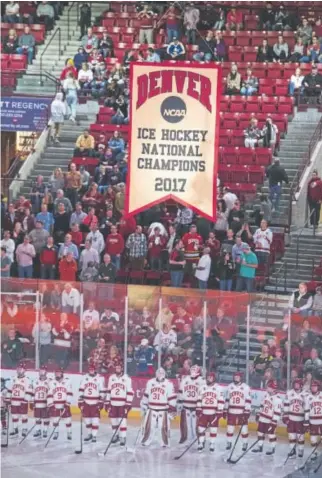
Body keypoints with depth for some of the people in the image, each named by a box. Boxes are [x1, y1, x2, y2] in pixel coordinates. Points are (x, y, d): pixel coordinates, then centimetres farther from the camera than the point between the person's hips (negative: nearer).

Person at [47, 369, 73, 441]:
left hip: (65, 405, -2)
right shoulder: (52, 383, 5)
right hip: (55, 405, 2)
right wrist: (50, 405, -3)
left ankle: (69, 433, 12)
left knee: (67, 419, -1)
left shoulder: (67, 381, -2)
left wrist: (67, 403, -13)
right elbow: (50, 395, 4)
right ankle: (56, 433, 15)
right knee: (55, 420, 2)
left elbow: (69, 393, -6)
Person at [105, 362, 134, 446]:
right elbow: (108, 391, 13)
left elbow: (130, 392, -6)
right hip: (113, 403, 4)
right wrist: (107, 403, 9)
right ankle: (116, 435, 24)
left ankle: (123, 438, -4)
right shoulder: (111, 378, 8)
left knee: (123, 421, -8)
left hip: (122, 404, -4)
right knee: (113, 420, 9)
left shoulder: (127, 378, -5)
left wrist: (128, 404, -12)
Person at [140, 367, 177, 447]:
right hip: (151, 409, 3)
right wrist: (143, 406, 15)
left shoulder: (169, 384, -5)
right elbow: (146, 395, 14)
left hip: (163, 410, -3)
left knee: (163, 427, -3)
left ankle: (165, 443, 8)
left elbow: (172, 397, -5)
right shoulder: (150, 382, 6)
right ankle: (145, 441, 16)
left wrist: (172, 409, -8)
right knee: (148, 426, 4)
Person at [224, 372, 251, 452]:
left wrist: (247, 412, -13)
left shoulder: (246, 387, -6)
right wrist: (225, 410, 11)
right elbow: (227, 399, 13)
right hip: (231, 411, 3)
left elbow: (248, 400, -8)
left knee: (244, 429, -2)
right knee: (230, 428, 6)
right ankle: (229, 443, 20)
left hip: (242, 411, -3)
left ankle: (245, 444, 11)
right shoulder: (230, 386, 6)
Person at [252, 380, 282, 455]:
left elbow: (277, 411, -21)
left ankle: (272, 448, 13)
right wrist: (258, 414, 18)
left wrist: (274, 421, -22)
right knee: (260, 432, 13)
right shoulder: (266, 395, 3)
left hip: (270, 420, -8)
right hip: (263, 418, 8)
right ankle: (260, 446, 26)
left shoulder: (277, 399, -21)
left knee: (271, 434, -1)